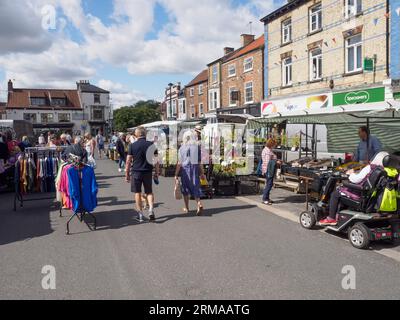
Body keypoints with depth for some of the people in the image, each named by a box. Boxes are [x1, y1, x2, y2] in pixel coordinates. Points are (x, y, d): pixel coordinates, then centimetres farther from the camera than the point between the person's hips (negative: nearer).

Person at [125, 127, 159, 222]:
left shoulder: (132, 146, -4)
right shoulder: (151, 145, 0)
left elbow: (128, 161, -4)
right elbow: (156, 160, 0)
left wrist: (127, 174, 5)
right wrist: (156, 173, 8)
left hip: (136, 172, -1)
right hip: (148, 172, 1)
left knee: (137, 193, 10)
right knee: (149, 192, 15)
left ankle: (140, 214, 13)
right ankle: (151, 209, -4)